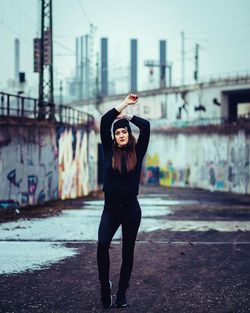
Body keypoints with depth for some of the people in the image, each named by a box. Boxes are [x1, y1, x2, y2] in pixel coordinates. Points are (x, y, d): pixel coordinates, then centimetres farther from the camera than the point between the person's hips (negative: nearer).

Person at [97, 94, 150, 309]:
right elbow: (104, 121, -1)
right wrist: (124, 104, 3)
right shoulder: (109, 151, 4)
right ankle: (105, 285, 0)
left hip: (131, 209, 0)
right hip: (110, 209, 0)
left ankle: (122, 293, 18)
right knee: (102, 245, -19)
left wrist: (127, 116, 8)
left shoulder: (137, 152, 2)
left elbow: (145, 125, -7)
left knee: (128, 251, 7)